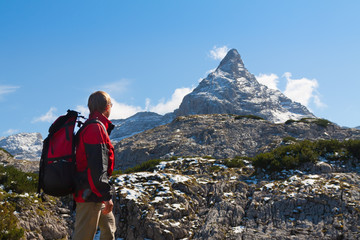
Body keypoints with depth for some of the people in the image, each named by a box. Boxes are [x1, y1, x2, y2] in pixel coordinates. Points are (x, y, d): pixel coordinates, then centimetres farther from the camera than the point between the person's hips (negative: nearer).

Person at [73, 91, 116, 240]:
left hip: (94, 195, 11)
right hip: (90, 195, -11)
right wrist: (106, 196, -21)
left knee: (109, 226, 22)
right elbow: (97, 167, -23)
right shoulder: (96, 128, -17)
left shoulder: (90, 127, 16)